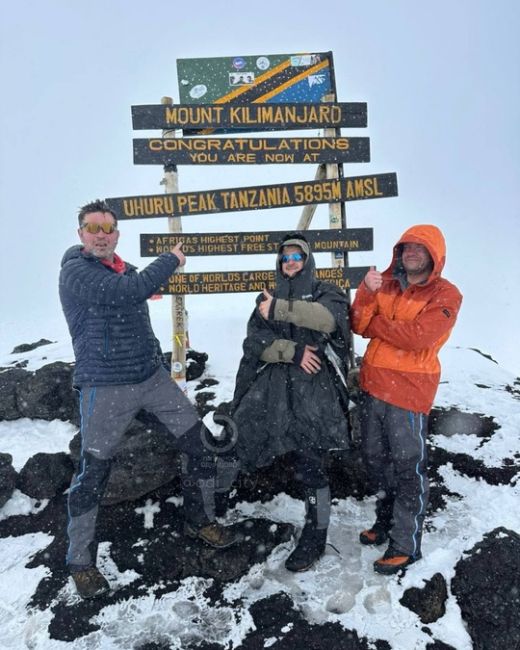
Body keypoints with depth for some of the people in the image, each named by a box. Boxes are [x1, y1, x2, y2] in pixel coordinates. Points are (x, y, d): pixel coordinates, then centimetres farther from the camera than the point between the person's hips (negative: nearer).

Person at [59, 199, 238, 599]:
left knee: (200, 446, 7)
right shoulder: (75, 271, -13)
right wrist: (172, 259, -14)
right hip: (106, 387, -7)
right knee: (93, 473, 2)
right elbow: (131, 290, -28)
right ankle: (81, 562, 23)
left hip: (153, 376, 7)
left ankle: (200, 521, 29)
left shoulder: (126, 270, 9)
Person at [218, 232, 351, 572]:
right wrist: (293, 351, -14)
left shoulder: (325, 292, 6)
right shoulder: (267, 298, 16)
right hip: (272, 384, 4)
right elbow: (255, 341, 0)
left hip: (312, 389, -3)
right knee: (238, 438, -1)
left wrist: (279, 309, -22)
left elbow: (330, 317, -19)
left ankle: (315, 537, 19)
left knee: (310, 464, 0)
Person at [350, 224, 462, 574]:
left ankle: (406, 544, 17)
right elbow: (359, 326, -2)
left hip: (408, 390, -6)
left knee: (408, 467, 2)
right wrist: (367, 292, -18)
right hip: (373, 384, 6)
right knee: (376, 458, 18)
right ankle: (386, 521, 39)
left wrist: (374, 323, -10)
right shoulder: (385, 284, 9)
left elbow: (418, 336, -21)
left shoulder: (445, 295, -7)